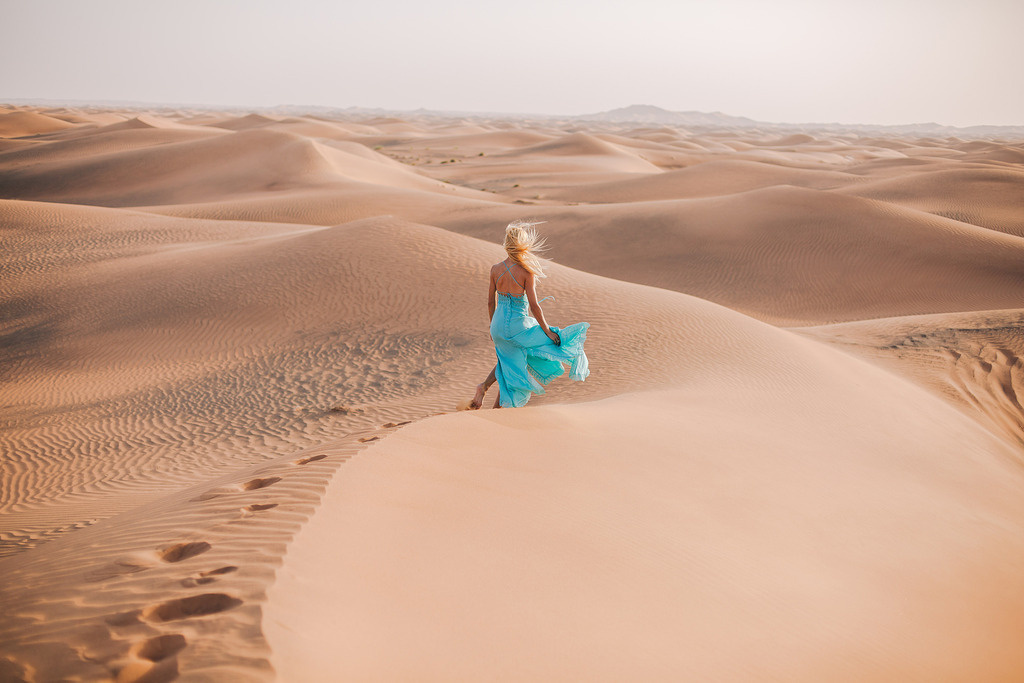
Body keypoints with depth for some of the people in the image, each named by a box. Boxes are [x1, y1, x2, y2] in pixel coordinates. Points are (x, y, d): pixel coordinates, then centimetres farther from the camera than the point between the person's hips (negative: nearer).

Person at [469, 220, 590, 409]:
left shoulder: (495, 269, -5)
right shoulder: (527, 272, -19)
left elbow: (491, 301, 4)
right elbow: (534, 306, -18)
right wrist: (547, 331, -6)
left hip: (499, 325, 5)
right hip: (518, 327, -5)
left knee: (510, 365, 26)